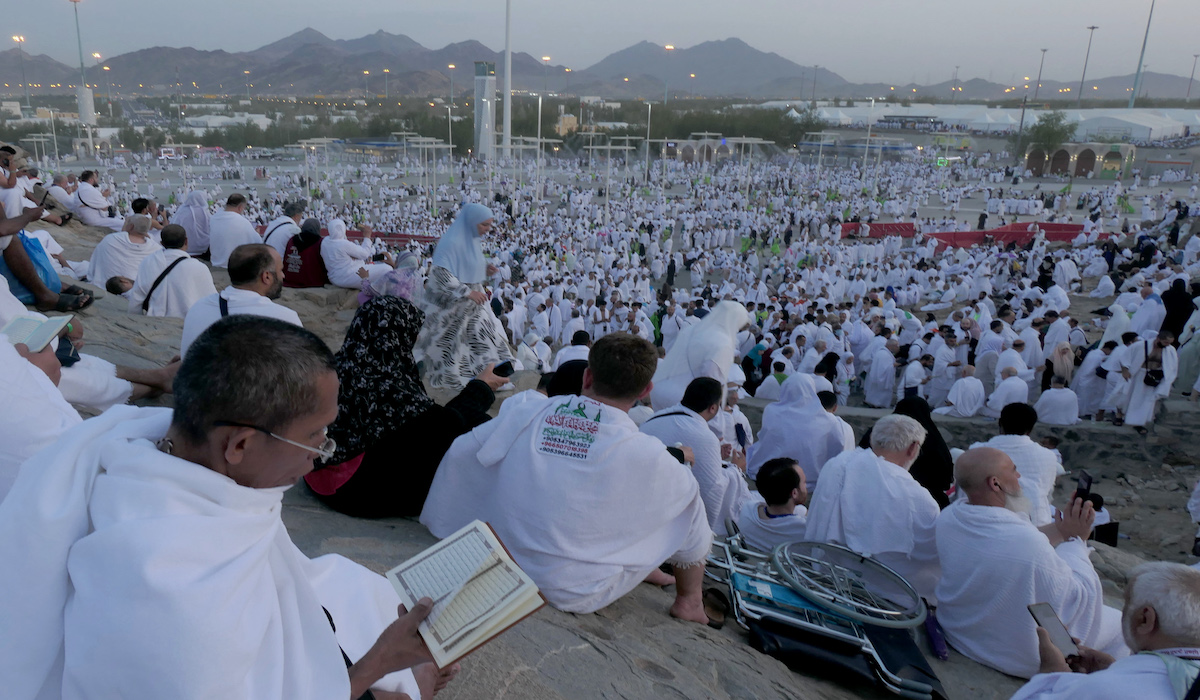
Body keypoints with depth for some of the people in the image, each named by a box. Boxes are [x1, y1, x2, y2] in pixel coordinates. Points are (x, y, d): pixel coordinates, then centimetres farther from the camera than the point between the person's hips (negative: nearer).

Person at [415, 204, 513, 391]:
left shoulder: (475, 240, 6)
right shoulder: (452, 242, -20)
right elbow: (441, 274, -26)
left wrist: (485, 269, 0)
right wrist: (467, 292, -27)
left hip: (474, 301, 8)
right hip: (452, 304, -8)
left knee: (488, 336, 4)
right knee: (449, 344, 6)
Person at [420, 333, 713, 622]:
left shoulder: (526, 414, -9)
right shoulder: (647, 456, -19)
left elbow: (459, 452, 2)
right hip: (575, 596, -5)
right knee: (690, 513, 11)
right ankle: (689, 601, 30)